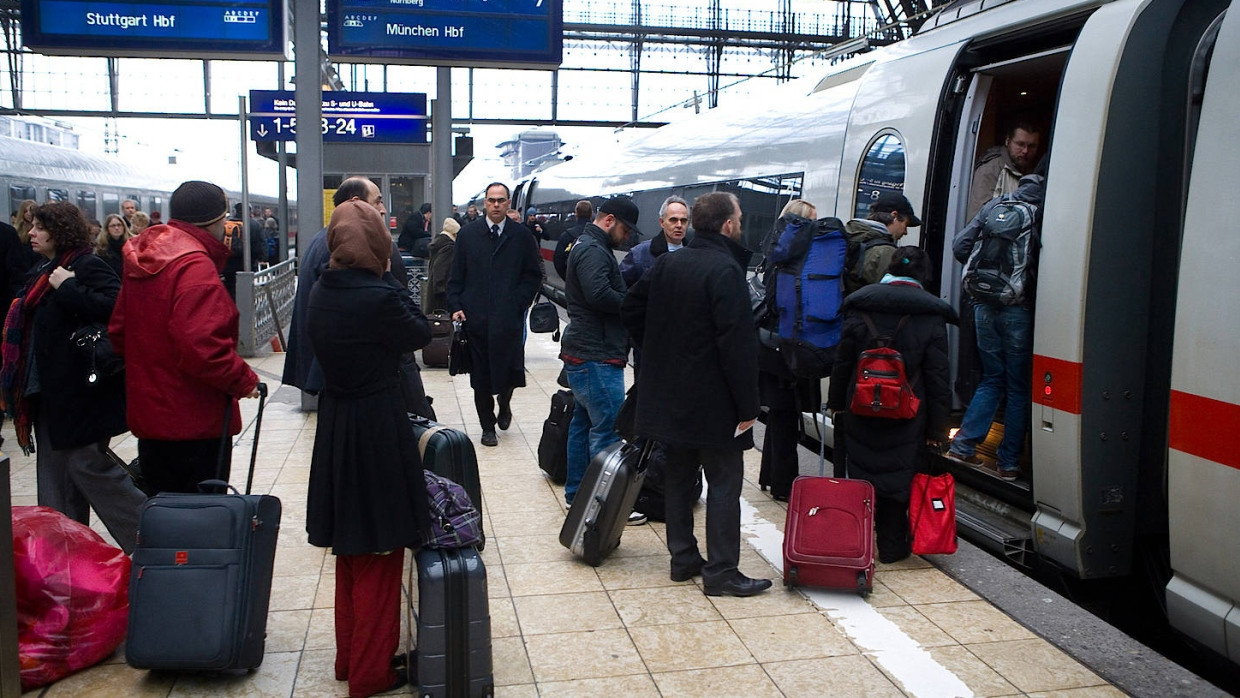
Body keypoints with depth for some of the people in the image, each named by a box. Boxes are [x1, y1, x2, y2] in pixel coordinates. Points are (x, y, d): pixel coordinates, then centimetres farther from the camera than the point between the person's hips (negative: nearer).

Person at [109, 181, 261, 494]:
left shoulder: (141, 262, 10)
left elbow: (118, 331, 18)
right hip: (193, 422, -9)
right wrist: (244, 380, -17)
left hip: (149, 414, 9)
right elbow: (201, 347, -29)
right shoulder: (196, 267, -20)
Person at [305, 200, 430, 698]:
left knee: (351, 547, 21)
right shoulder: (377, 296, -21)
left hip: (334, 427, 8)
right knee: (380, 551, 7)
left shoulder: (320, 292, 1)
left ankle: (349, 656, 34)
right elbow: (421, 334, -7)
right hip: (377, 429, -7)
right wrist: (388, 276, -4)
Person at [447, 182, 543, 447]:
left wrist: (519, 302, -5)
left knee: (509, 370, -3)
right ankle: (487, 426, 19)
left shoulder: (522, 236, 5)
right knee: (480, 376, 5)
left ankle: (504, 404, 30)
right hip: (475, 316, 1)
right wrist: (455, 306, 0)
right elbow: (456, 275, 10)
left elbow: (533, 275, 7)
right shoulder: (467, 234, 9)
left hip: (508, 318, -1)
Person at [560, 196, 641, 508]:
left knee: (583, 422, 15)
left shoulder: (585, 246, 20)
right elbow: (598, 294, -28)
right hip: (596, 356, -11)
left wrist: (626, 301, 3)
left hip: (583, 352, 11)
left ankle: (576, 493, 24)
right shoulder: (594, 251, -14)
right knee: (607, 427, -7)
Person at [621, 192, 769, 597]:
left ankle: (683, 558, 25)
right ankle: (721, 571, 6)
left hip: (668, 397, 8)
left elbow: (631, 308, 16)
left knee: (678, 477, 15)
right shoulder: (725, 270, -18)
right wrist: (747, 405, -17)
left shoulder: (667, 264, 6)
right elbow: (738, 344, -22)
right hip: (711, 402, -8)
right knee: (724, 482, 2)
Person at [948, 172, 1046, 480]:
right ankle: (1009, 463, 12)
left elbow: (960, 245, 5)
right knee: (1019, 388, 8)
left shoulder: (994, 206, 6)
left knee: (992, 380, 19)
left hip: (985, 306, 4)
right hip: (1019, 309, -4)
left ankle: (963, 446, 14)